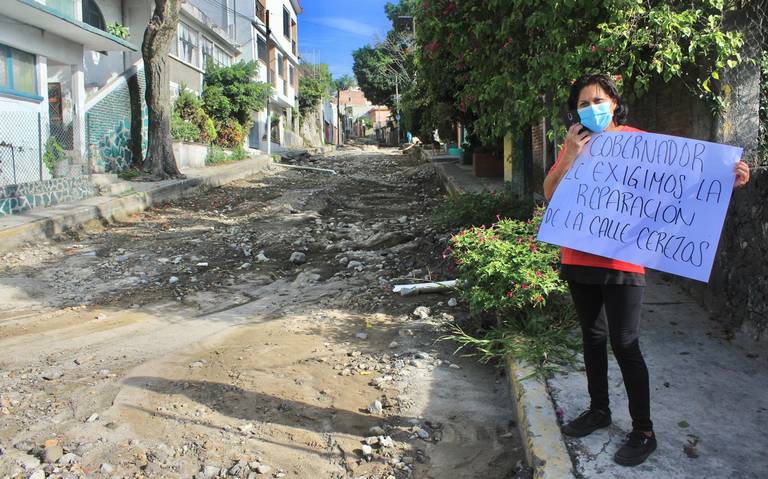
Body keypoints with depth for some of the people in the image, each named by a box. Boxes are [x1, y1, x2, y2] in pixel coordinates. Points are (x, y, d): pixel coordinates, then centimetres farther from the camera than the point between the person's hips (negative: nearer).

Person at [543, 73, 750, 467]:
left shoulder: (635, 139, -2)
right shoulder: (574, 145, 7)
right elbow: (550, 194, -1)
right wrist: (571, 153, -13)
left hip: (621, 261, -4)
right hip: (578, 258, 4)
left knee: (624, 344, -3)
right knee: (592, 337, 17)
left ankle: (643, 431, 13)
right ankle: (598, 409, 35)